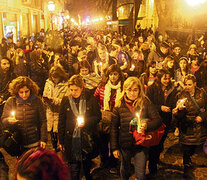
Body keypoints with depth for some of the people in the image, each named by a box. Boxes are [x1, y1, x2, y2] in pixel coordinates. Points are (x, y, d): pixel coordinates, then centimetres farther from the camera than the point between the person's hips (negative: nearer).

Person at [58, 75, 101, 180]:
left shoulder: (91, 99, -3)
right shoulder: (65, 100, 1)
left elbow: (98, 116, 3)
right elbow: (61, 122, 4)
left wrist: (85, 122, -15)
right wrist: (61, 141, 4)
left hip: (87, 139, 0)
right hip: (71, 140, 0)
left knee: (87, 166, 15)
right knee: (74, 169, 3)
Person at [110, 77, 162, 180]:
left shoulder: (145, 103, -9)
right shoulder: (119, 105, -6)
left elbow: (158, 120, -10)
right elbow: (114, 128, -1)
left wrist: (147, 126, -31)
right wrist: (114, 147, -3)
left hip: (141, 144, -1)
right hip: (125, 144, 1)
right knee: (125, 169, 22)